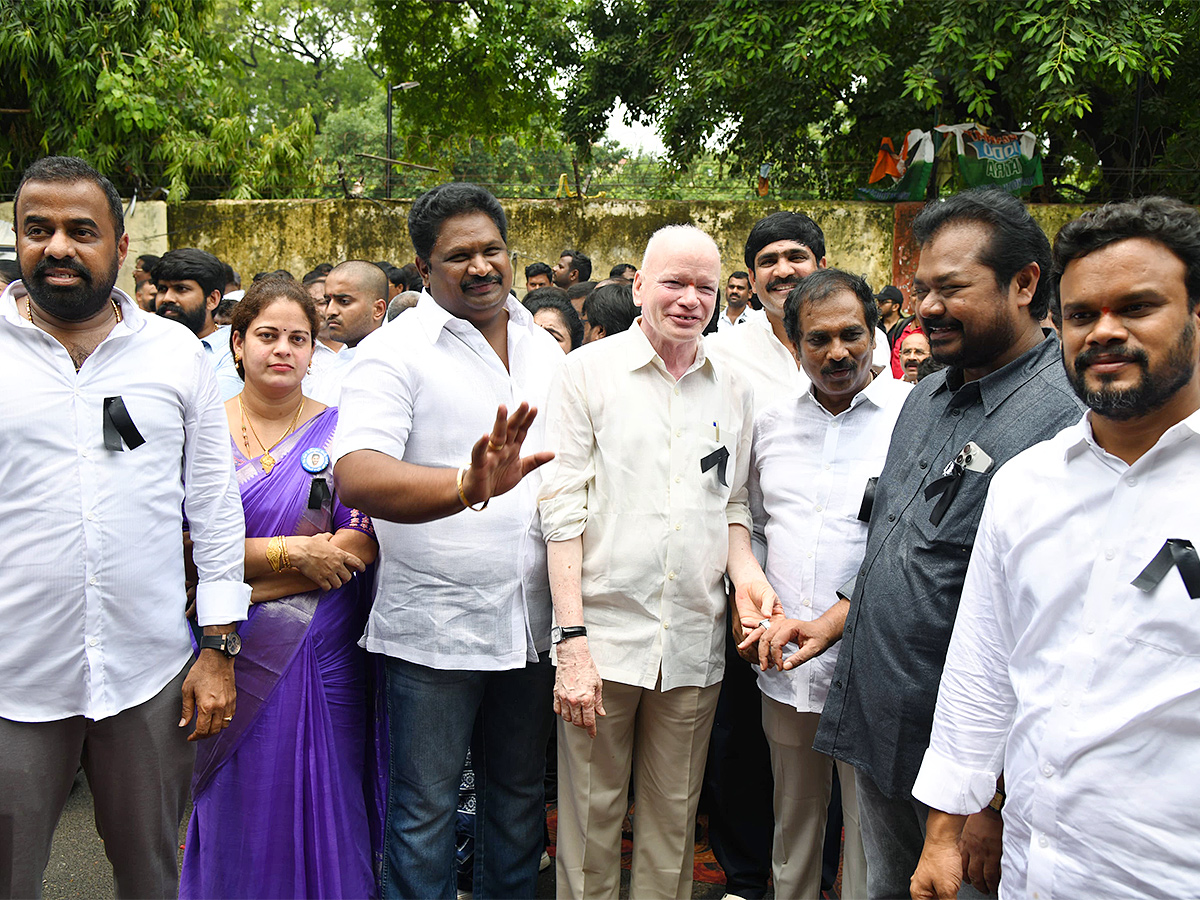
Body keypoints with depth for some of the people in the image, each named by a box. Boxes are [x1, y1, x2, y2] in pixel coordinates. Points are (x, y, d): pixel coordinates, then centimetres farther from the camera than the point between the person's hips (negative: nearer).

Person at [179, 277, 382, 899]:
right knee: (240, 803, 8)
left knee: (324, 798, 6)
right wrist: (294, 552, -14)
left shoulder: (338, 430, 2)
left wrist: (246, 585, -13)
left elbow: (364, 543, -6)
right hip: (233, 652, 0)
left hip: (323, 646, 0)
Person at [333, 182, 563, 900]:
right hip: (434, 627, -5)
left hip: (532, 620, 5)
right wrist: (467, 485, -43)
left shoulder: (546, 350, 9)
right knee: (425, 812, 7)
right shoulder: (396, 351, -10)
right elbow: (354, 477, -25)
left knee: (520, 800, 20)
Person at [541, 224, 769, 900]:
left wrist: (742, 566, -3)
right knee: (591, 818, 7)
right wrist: (571, 639, -12)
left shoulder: (733, 388, 9)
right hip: (604, 633, -3)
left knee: (674, 820, 15)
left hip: (696, 641, 3)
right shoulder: (589, 371, -2)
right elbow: (563, 509, -6)